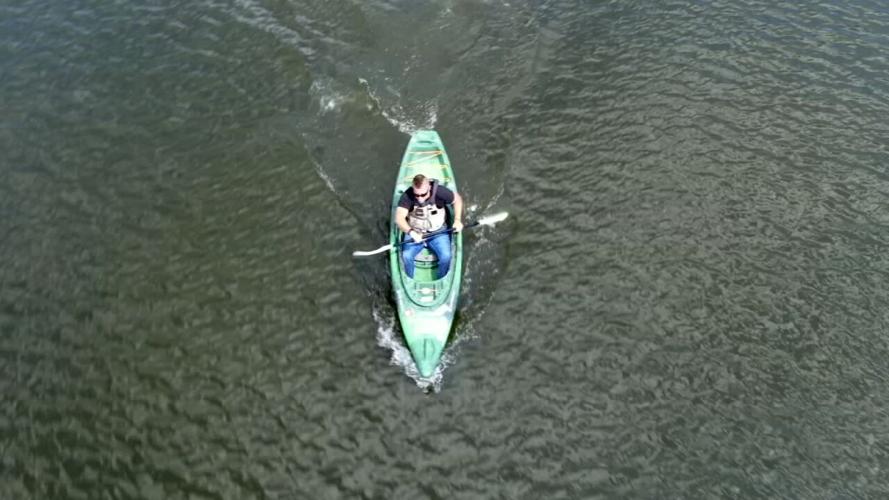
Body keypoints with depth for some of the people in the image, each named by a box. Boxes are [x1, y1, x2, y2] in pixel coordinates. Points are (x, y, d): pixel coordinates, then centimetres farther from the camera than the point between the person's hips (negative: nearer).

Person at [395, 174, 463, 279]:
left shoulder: (439, 191, -20)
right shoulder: (407, 196, -21)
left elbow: (457, 199, -1)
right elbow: (399, 218, -31)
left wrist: (457, 220, -10)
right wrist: (411, 232, -47)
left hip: (438, 232, 0)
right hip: (414, 233, 0)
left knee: (446, 256, -23)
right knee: (406, 256, -23)